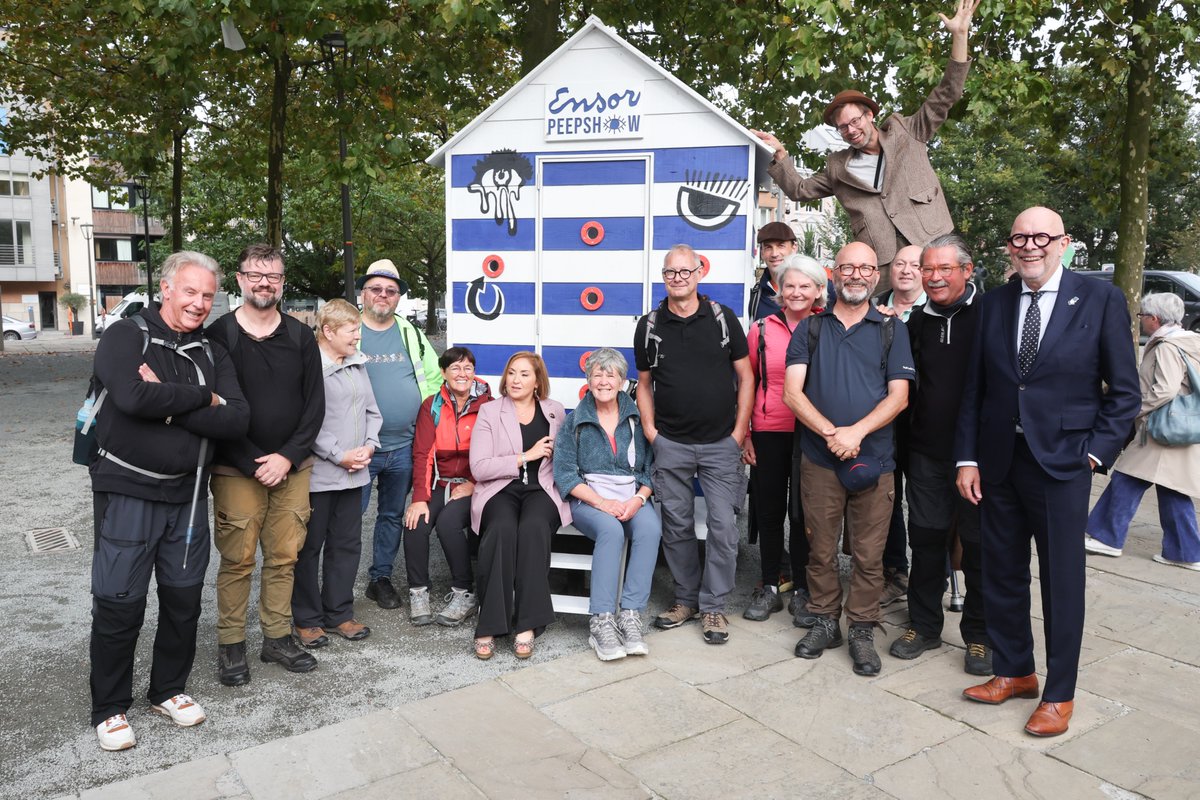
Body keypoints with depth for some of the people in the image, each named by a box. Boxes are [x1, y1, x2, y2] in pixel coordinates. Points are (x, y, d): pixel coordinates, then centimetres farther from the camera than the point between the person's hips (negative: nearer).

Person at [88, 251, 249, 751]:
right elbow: (132, 397, -27)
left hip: (187, 494, 5)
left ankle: (169, 690, 33)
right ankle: (109, 709, 22)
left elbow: (237, 420, -8)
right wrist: (200, 398, -16)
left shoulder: (212, 354, 7)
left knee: (184, 598, 13)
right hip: (128, 491, -4)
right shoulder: (125, 336, -6)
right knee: (119, 605, 3)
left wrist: (169, 402, -17)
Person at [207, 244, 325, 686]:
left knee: (284, 557, 9)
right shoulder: (219, 335, -3)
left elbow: (314, 404, 4)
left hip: (292, 467, 3)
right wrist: (253, 464, -11)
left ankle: (277, 637, 23)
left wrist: (287, 457, -7)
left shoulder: (301, 337, 7)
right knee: (237, 560, 1)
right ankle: (230, 645, 16)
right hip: (236, 470, -3)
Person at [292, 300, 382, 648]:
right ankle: (307, 619, 19)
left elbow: (371, 410, 15)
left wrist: (368, 445, -1)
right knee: (309, 547, 6)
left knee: (347, 544, 14)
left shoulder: (358, 365, 10)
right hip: (317, 474, -7)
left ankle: (339, 613, 27)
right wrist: (339, 456, -16)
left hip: (353, 473, 7)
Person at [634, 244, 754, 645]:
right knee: (677, 525, 9)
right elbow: (644, 383, 12)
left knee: (723, 525, -2)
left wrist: (739, 431, -3)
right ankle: (686, 598, 26)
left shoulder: (723, 318, 0)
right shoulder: (649, 325, 4)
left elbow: (745, 377, 2)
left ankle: (712, 605, 13)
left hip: (721, 443, -1)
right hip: (671, 444, 2)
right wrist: (649, 429, 1)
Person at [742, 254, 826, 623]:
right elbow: (746, 384, 8)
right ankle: (769, 588, 22)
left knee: (803, 512, 7)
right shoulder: (762, 329, 5)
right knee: (769, 510, 10)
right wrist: (743, 433, 6)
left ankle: (802, 590, 20)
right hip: (768, 433, 1)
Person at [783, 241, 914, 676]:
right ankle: (825, 621, 25)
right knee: (821, 549, 9)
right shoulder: (810, 328, 8)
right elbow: (792, 392, -2)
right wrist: (832, 433, -15)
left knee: (869, 554, 5)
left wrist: (855, 432, -16)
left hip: (873, 459, 0)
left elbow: (898, 396, -1)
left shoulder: (891, 330, 7)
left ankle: (862, 630, 19)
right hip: (819, 458, 1)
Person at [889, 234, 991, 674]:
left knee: (979, 544, 7)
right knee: (926, 538, 12)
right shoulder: (917, 320, 9)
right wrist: (905, 439, 9)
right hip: (927, 452, 4)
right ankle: (924, 626, 26)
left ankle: (980, 635, 23)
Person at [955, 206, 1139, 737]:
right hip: (998, 462, 4)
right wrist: (967, 458, 2)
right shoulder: (992, 304, 6)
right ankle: (1013, 671, 32)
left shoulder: (1101, 300, -3)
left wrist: (1095, 451, -9)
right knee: (1001, 574, 13)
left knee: (1062, 581, 6)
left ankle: (1059, 694, 23)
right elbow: (975, 388, 6)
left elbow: (1124, 391, -1)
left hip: (1062, 463, -3)